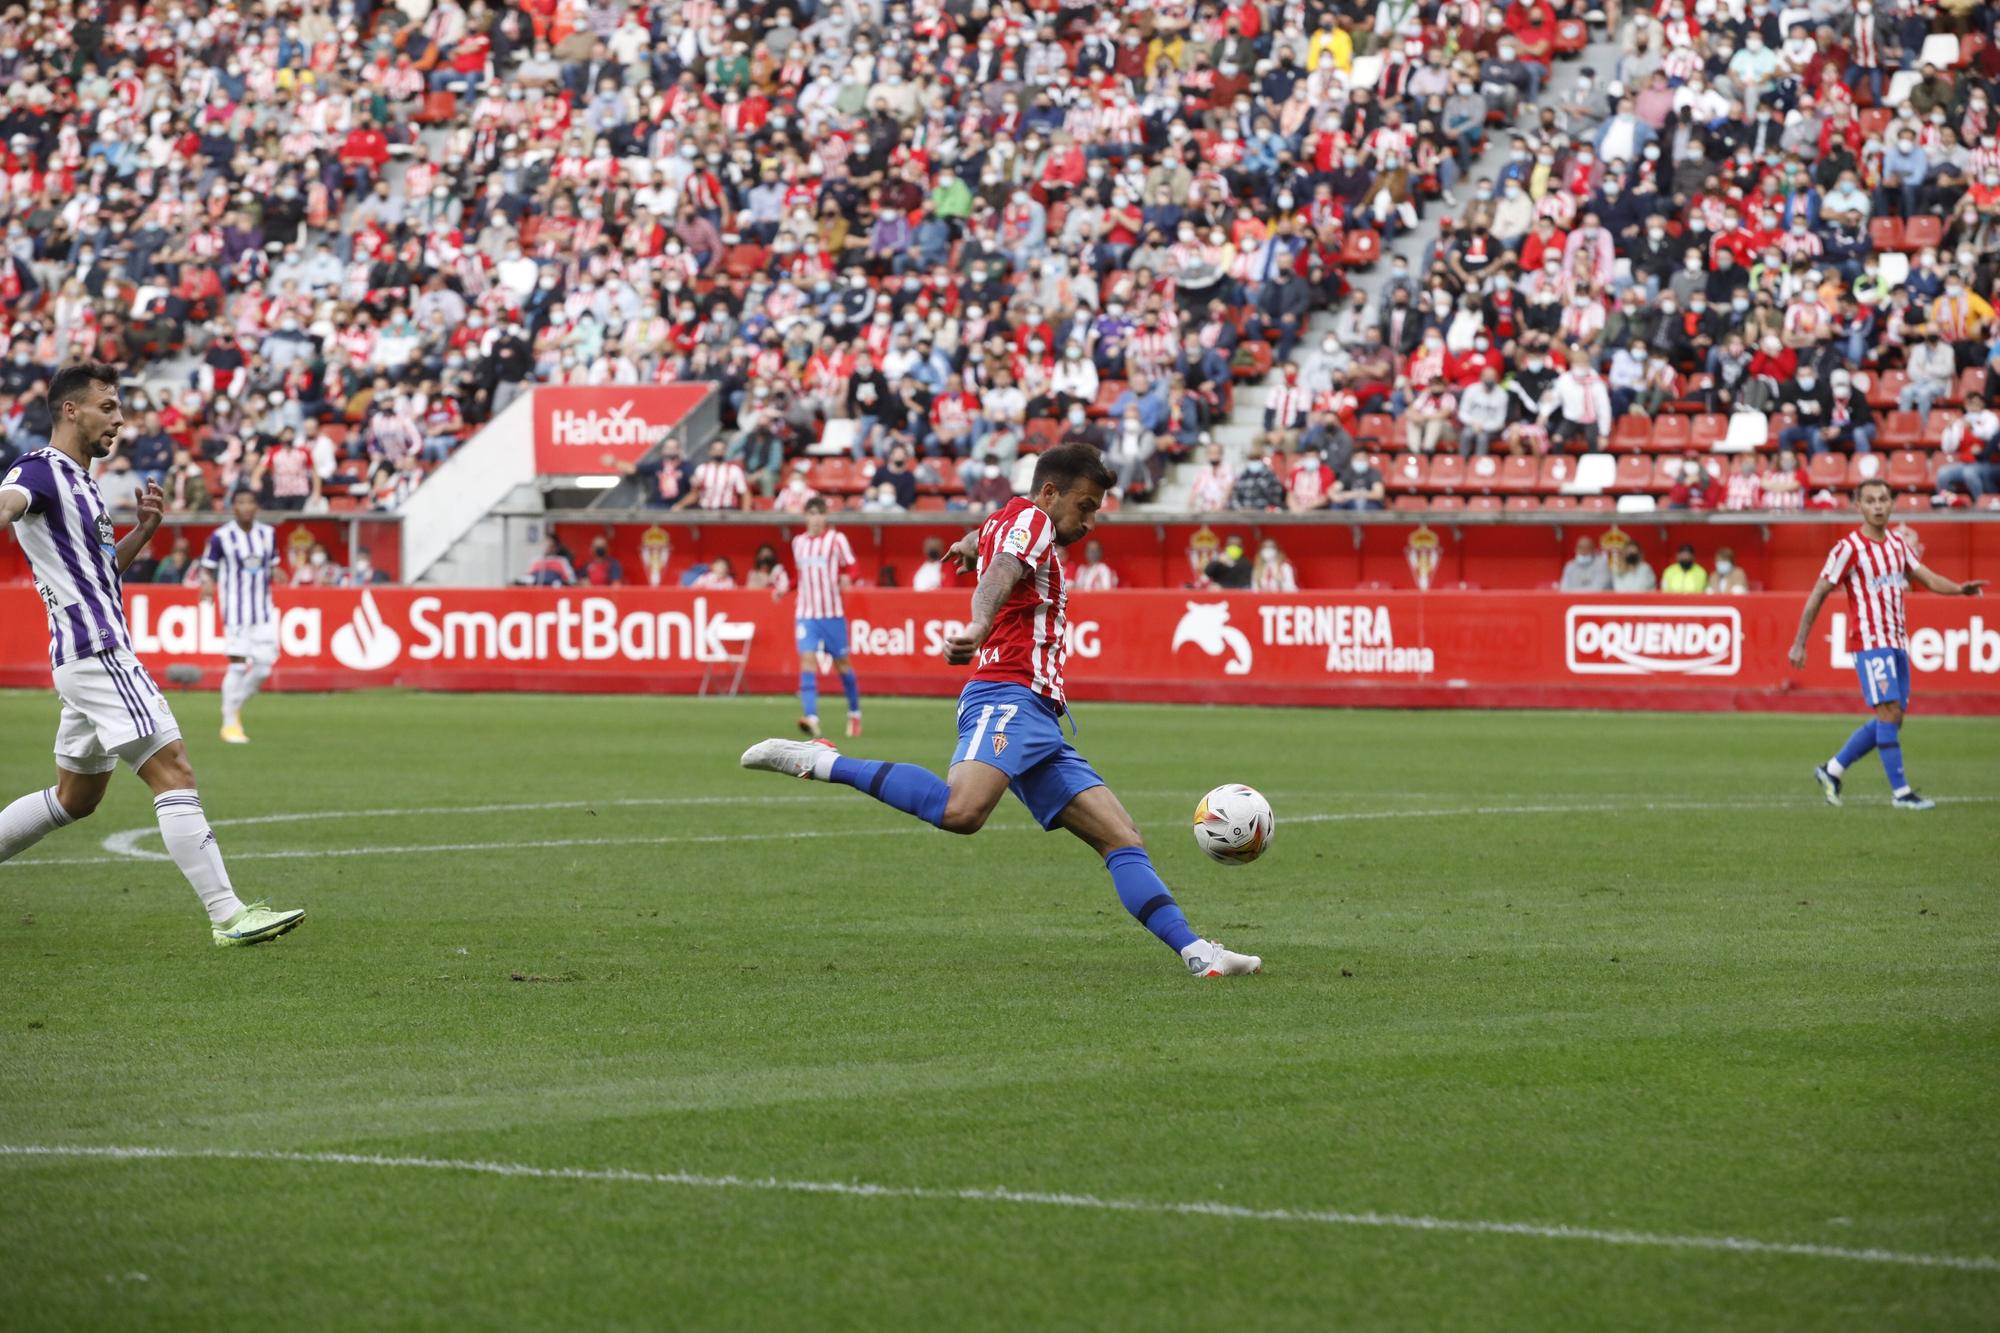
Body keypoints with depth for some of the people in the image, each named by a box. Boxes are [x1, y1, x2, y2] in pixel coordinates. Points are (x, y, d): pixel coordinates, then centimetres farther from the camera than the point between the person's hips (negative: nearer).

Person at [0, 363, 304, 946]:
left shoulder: (78, 482, 21)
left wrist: (143, 530, 13)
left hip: (98, 654, 11)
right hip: (96, 652, -11)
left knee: (75, 798, 19)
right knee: (174, 773, -14)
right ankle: (228, 915, -17)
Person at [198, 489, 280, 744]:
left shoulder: (268, 534, 7)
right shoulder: (221, 537, -5)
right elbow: (207, 568, 0)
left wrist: (274, 573, -5)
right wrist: (208, 583, -20)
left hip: (263, 609, 5)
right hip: (236, 608, -4)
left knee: (264, 666, 0)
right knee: (237, 664, -9)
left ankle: (235, 706, 23)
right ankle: (230, 723, 1)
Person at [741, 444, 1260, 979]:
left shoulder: (1002, 524, 29)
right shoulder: (1030, 521, 0)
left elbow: (983, 535, 56)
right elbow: (1001, 575, -23)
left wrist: (969, 546, 80)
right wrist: (979, 626, -44)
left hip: (1039, 723, 11)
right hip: (1009, 698, -11)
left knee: (1123, 839, 4)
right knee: (961, 811, -36)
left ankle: (1196, 952, -2)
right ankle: (821, 762, -23)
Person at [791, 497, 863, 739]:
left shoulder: (837, 539, -1)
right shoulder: (798, 542, 12)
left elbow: (849, 567, 0)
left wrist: (846, 579, -20)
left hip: (833, 612, -2)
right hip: (806, 611, 2)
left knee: (841, 662, 7)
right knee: (807, 659, -15)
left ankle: (854, 713, 27)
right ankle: (811, 717, -25)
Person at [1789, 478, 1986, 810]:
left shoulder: (1897, 544, 12)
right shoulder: (1849, 548, -9)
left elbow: (1929, 579, 11)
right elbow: (1817, 596, -5)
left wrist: (1960, 589, -11)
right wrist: (1799, 643, -6)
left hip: (1898, 643, 8)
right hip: (1870, 642, -7)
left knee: (1891, 720, 6)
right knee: (1889, 712, -14)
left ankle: (1831, 771, 19)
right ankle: (1901, 792, -11)